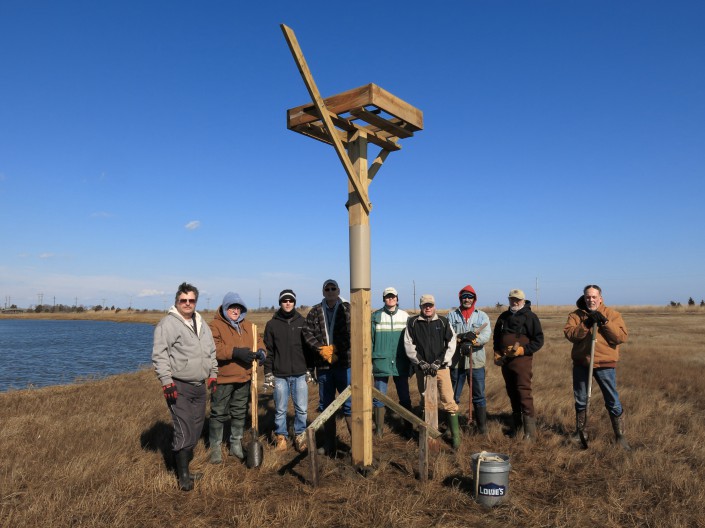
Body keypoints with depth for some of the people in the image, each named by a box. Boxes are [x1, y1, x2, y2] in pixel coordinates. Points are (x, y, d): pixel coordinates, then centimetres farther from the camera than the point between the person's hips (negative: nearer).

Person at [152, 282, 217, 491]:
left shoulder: (201, 323, 13)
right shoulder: (168, 323, -11)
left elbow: (211, 351, 22)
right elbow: (159, 355, -16)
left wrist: (213, 374, 17)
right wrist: (167, 382, -19)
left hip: (200, 386, 8)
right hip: (179, 387, -7)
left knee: (196, 428, 13)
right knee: (184, 431, -7)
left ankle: (184, 463, 30)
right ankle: (184, 476, 5)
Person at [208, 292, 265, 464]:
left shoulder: (247, 326, 12)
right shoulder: (215, 325, -10)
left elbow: (258, 340, 13)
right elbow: (213, 347, -23)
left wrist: (261, 351, -11)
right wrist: (235, 352, -31)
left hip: (244, 377, 6)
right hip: (223, 378, -6)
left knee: (240, 412, 16)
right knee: (219, 413, 3)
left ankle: (236, 445, 31)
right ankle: (215, 447, 18)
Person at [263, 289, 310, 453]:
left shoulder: (302, 322, 6)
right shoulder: (272, 324, 3)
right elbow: (268, 350, 4)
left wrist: (310, 369, 6)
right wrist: (268, 373, 0)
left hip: (300, 374, 1)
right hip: (280, 375, -1)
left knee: (301, 409, 4)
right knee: (280, 410, 6)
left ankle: (300, 436, 21)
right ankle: (281, 436, 22)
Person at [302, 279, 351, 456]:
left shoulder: (348, 309, 0)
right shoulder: (315, 312, 9)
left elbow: (352, 334, -10)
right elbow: (307, 332, 0)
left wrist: (335, 349, -16)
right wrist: (322, 349, -14)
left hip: (344, 364, -3)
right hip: (323, 365, 4)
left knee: (349, 404, -3)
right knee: (326, 406, 13)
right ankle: (329, 445, 25)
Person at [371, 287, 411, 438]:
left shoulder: (405, 316, 5)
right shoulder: (376, 316, 1)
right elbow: (370, 339, 2)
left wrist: (412, 361, 8)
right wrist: (369, 361, -2)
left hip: (401, 363, 1)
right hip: (381, 362, -1)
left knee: (404, 396, 9)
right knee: (379, 397, 3)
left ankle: (409, 425, 21)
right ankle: (379, 429, 14)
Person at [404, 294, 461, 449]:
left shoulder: (443, 322, 4)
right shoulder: (413, 323, 3)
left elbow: (451, 344, 2)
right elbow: (408, 345, 1)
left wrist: (439, 362, -7)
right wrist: (421, 362, -8)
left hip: (441, 367, -1)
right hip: (421, 368, 1)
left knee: (448, 401, -4)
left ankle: (455, 434, 6)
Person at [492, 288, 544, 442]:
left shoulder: (530, 317, -3)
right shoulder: (503, 317, 15)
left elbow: (539, 340, -5)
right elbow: (496, 337, 24)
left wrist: (522, 350, -16)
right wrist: (497, 353, 9)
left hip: (522, 360, -6)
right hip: (505, 360, 6)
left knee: (524, 393, -11)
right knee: (512, 393, 14)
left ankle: (530, 433, -7)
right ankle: (515, 426, 28)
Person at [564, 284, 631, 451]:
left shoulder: (612, 314, -1)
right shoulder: (576, 315, 3)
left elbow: (622, 337, -11)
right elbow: (568, 333, -11)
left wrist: (605, 323, -20)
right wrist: (585, 326, -24)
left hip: (605, 364, -2)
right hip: (581, 364, 2)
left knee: (613, 402, 3)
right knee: (580, 400, 16)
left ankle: (620, 436, 17)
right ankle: (580, 431, 33)